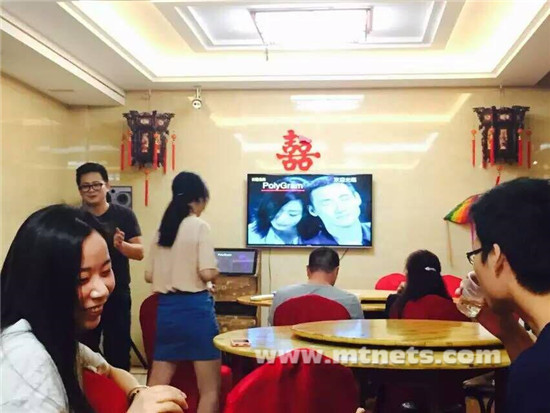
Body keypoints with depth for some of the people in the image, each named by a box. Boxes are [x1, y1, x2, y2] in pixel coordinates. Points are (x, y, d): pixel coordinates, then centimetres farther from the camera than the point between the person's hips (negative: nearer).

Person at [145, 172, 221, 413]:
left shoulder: (162, 229, 9)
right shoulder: (199, 226, -9)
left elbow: (149, 276, 12)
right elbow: (208, 273, -17)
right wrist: (216, 270, 5)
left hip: (165, 308, 6)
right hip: (195, 307, -6)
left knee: (157, 385, 12)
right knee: (210, 389, 4)